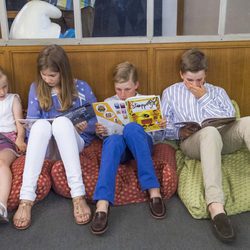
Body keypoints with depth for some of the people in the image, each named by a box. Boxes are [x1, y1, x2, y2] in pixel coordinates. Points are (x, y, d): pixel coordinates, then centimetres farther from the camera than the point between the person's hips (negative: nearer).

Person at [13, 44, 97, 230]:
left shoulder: (81, 88, 3)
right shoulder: (36, 88, 7)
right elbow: (32, 122, 0)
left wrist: (87, 126, -17)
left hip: (74, 143, -1)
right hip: (45, 147, 1)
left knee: (62, 121, -35)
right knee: (41, 124, -33)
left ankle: (78, 195, -45)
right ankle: (26, 198, -40)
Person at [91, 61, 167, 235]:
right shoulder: (108, 103, 18)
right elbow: (106, 134, 18)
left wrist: (161, 127, -9)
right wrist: (100, 133, -6)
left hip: (142, 144, 0)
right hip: (119, 147, 1)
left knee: (132, 128, -36)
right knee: (114, 139, -38)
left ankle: (153, 190, -36)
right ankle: (102, 204, -53)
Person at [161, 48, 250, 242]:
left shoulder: (217, 92, 22)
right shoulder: (170, 92, 17)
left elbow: (229, 119, 5)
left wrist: (204, 98, 1)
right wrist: (178, 132, -10)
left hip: (223, 138, 3)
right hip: (193, 142, -3)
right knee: (210, 132, -41)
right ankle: (216, 206, -56)